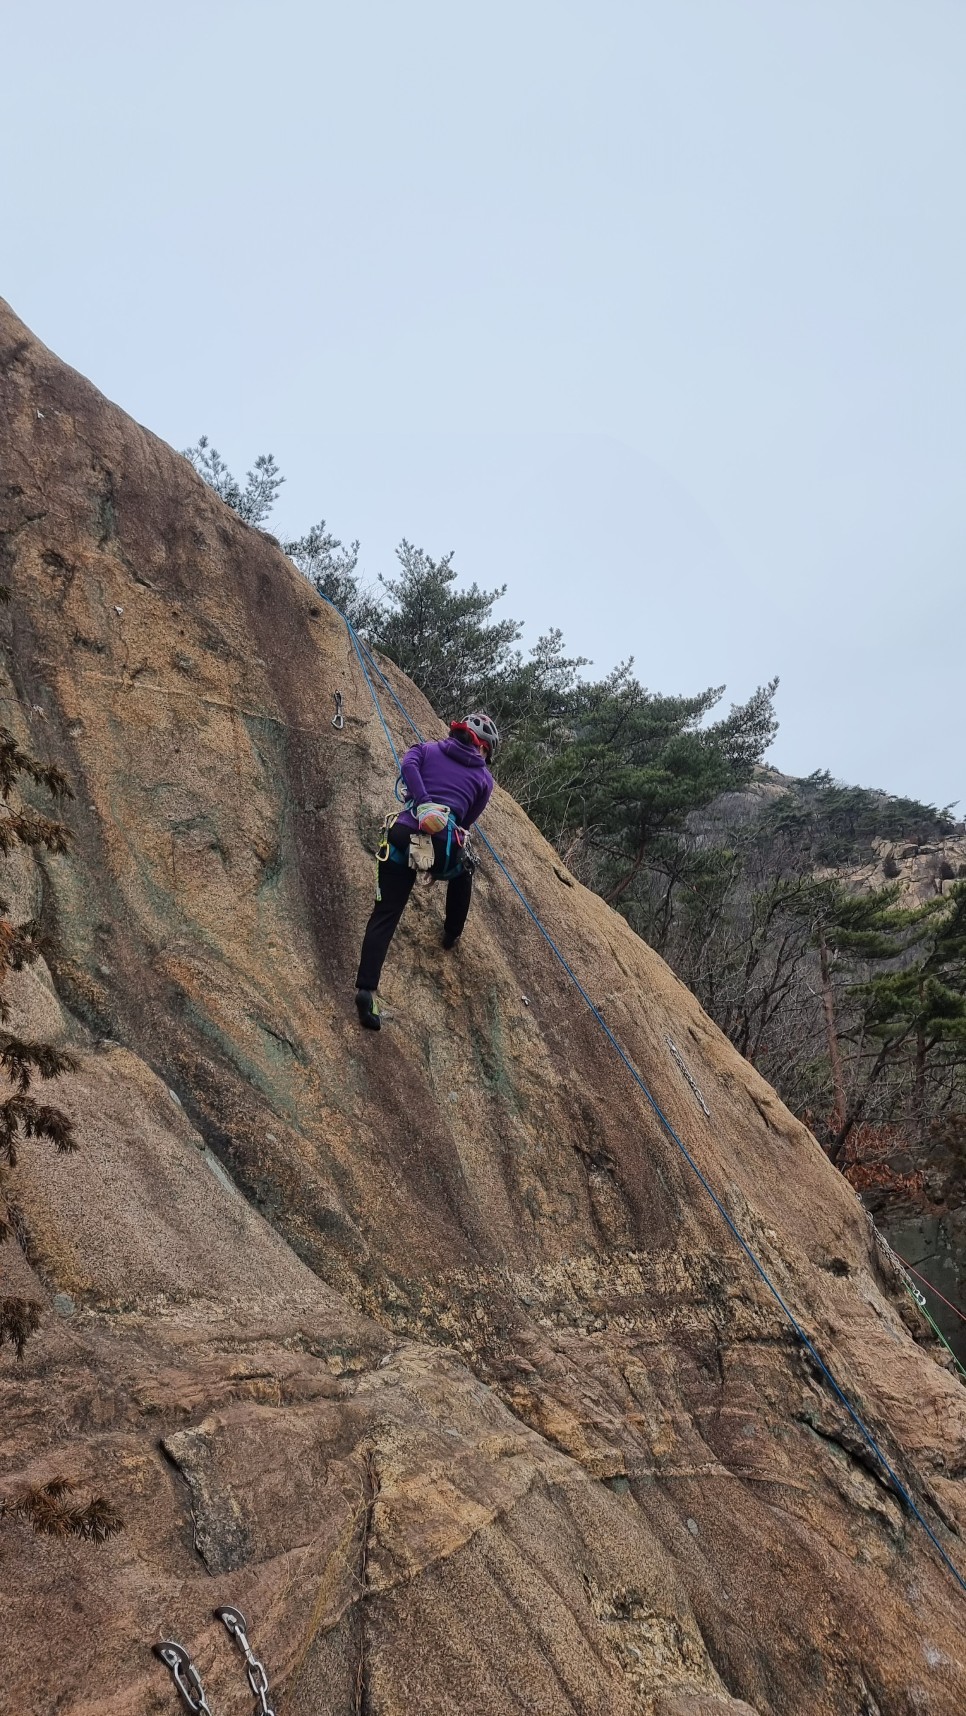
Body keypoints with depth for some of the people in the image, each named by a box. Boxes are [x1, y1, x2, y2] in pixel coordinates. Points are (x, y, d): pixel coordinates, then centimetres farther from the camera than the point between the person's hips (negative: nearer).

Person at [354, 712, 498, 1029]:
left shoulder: (428, 749, 21)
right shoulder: (484, 778, 21)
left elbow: (408, 765, -2)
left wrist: (423, 803, -6)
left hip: (404, 834, 1)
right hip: (445, 847, 0)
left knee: (384, 916, 1)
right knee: (463, 870, 37)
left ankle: (366, 989, -14)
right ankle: (452, 934, 51)